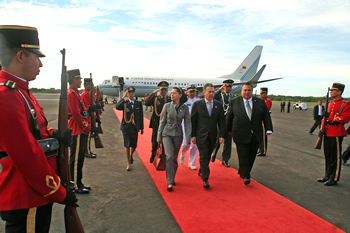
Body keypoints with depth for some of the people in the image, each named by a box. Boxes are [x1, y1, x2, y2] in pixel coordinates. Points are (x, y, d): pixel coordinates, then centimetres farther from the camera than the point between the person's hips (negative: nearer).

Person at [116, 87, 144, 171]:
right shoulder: (124, 103, -1)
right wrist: (123, 97, -24)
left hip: (135, 127, 2)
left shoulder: (139, 103, 4)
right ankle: (128, 163, 9)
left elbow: (141, 116, 8)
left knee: (134, 145, 10)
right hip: (126, 127, -2)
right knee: (127, 145, -4)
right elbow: (117, 107, -24)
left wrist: (141, 127, 10)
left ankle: (131, 155, 43)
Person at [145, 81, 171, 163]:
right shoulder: (155, 98, 2)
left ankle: (165, 159, 23)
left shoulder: (170, 99, 7)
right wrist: (153, 93, -18)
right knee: (155, 142, 8)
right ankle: (153, 155, 38)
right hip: (157, 124, -1)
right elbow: (146, 103, -17)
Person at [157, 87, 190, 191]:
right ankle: (170, 182, -3)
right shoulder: (167, 106, -3)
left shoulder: (185, 108, -1)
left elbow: (187, 123, 0)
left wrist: (188, 138, -6)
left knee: (174, 158, 11)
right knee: (169, 157, -15)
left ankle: (172, 178, 32)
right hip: (167, 133, -2)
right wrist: (159, 137, 0)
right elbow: (162, 121, 0)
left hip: (178, 134, 2)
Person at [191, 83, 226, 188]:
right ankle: (205, 179, 5)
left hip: (212, 136, 4)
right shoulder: (197, 104, -3)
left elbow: (221, 121, 4)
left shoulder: (218, 105, 5)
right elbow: (192, 121, -2)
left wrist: (222, 135, -4)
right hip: (201, 135, -3)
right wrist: (192, 135, -7)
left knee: (208, 156, 15)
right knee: (203, 157, -4)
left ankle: (201, 171, 38)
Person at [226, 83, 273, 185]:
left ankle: (242, 172, 28)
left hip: (256, 135, 3)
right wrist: (229, 129, 12)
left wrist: (268, 129, -5)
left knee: (251, 155, 11)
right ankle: (245, 176, 5)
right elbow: (229, 117, 9)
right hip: (241, 134, -3)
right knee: (243, 156, -4)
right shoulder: (234, 102, 2)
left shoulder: (260, 102, 7)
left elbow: (266, 116, 6)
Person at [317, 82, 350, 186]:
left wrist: (331, 116, -22)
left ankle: (334, 178, 10)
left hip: (337, 134, -8)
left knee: (336, 157, 1)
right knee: (327, 155, 14)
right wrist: (322, 129, 7)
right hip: (327, 133, 8)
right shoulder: (330, 104, 15)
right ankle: (328, 175, 25)